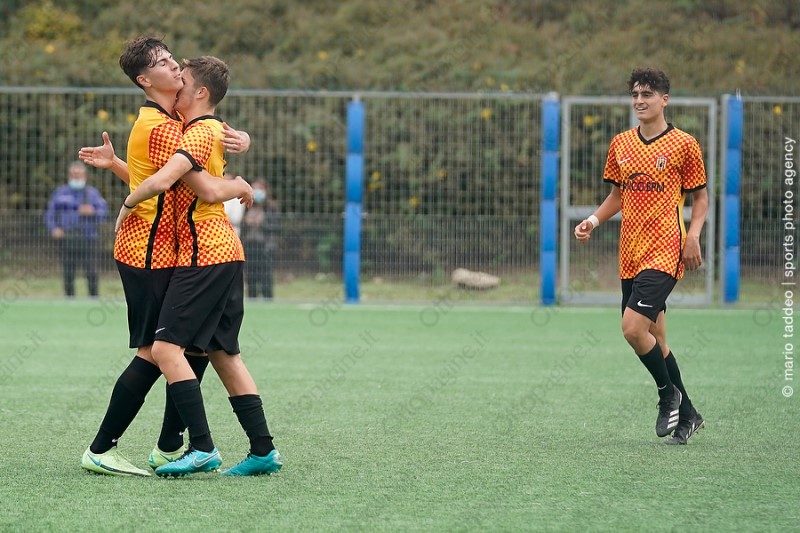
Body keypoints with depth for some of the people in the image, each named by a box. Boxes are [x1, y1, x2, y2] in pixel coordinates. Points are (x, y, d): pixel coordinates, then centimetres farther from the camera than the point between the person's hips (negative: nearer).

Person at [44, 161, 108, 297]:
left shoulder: (93, 193, 12)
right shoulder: (60, 193, 15)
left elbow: (103, 212, 1)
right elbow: (50, 213, 13)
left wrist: (92, 212, -20)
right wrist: (53, 229, -6)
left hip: (88, 239, -1)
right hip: (66, 239, 1)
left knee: (92, 274, -10)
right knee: (68, 275, 1)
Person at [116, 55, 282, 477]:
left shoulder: (201, 133, -12)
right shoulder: (212, 131, 20)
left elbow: (162, 181, -27)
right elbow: (161, 180, 28)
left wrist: (127, 204, -9)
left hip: (205, 254, -10)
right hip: (225, 253, 10)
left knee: (166, 347, -12)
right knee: (223, 353, 12)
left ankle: (202, 448, -18)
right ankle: (263, 450, 10)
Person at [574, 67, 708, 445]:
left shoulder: (684, 144, -3)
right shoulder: (621, 144, 11)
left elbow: (700, 196, 3)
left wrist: (693, 236, -11)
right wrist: (593, 221, 3)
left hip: (664, 252, -6)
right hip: (630, 254, 6)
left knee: (633, 328, -18)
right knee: (653, 337, 9)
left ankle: (668, 392, 5)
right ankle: (686, 415, 22)